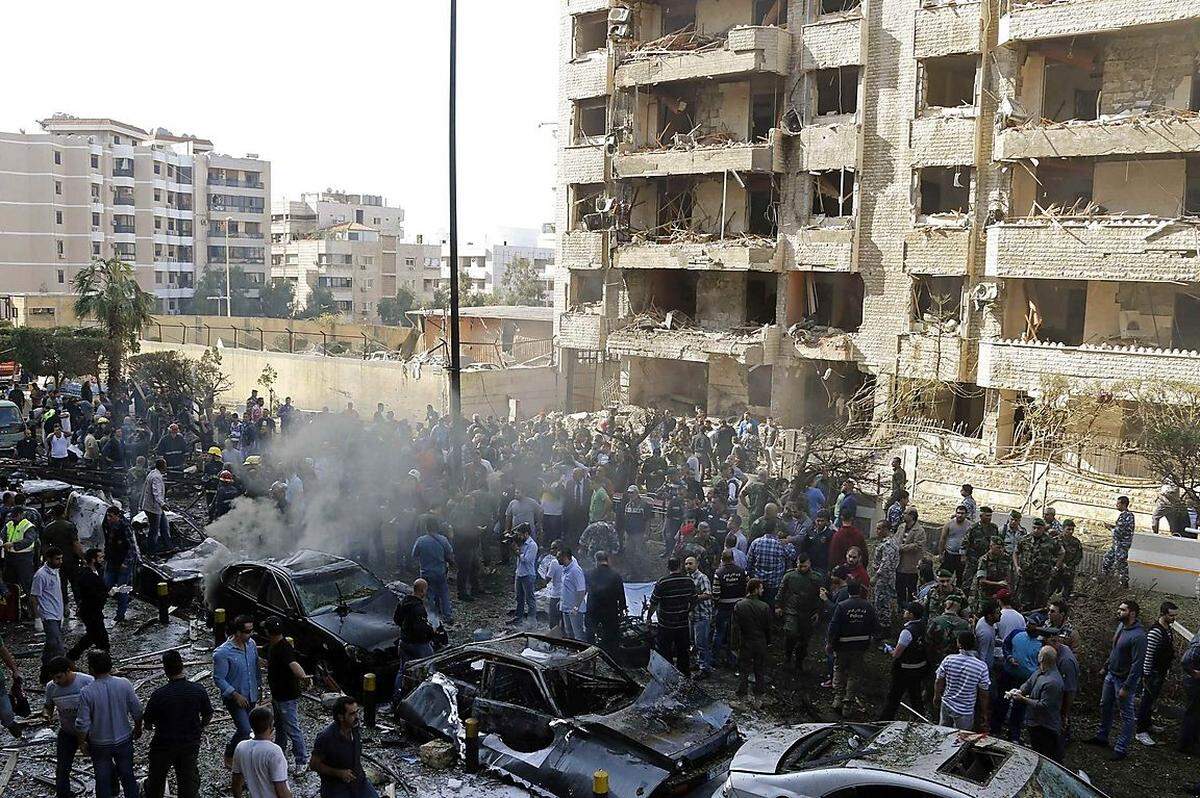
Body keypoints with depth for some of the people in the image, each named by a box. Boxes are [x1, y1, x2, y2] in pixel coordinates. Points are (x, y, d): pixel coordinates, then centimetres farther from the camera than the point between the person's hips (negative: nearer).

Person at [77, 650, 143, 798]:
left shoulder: (86, 693, -22)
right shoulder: (124, 684, -17)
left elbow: (82, 724, -17)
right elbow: (137, 711, -8)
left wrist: (81, 741, 3)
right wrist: (138, 728, 11)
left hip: (99, 745, -2)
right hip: (124, 740, 2)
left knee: (103, 780, 18)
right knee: (128, 776, 20)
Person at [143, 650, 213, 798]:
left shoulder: (159, 695, -25)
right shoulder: (199, 690, -16)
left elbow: (147, 721, -11)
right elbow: (208, 715, -2)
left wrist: (152, 726, 13)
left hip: (164, 744, -2)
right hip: (191, 744, 2)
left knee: (156, 778, 24)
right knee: (189, 779, 18)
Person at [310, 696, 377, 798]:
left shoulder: (356, 730, -2)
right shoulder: (325, 737, -20)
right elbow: (314, 765, -12)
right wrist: (339, 773, -18)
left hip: (358, 779, 5)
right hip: (335, 785, -4)